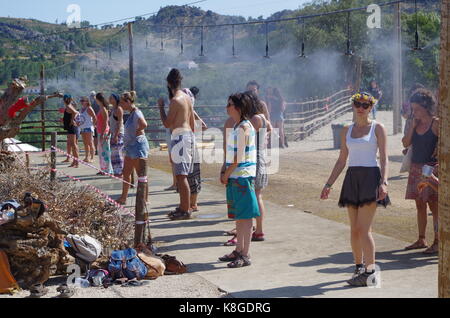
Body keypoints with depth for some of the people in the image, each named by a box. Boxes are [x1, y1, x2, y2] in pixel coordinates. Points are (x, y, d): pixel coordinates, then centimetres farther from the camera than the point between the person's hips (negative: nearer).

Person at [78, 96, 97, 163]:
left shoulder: (89, 109, -11)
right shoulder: (82, 109, 13)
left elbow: (94, 117, -14)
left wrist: (93, 124, -8)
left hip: (88, 128, -9)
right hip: (82, 128, 9)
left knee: (90, 143, -6)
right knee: (85, 144, 12)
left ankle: (92, 158, -5)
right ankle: (86, 157, 17)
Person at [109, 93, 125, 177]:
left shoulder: (118, 109, -12)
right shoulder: (113, 109, 15)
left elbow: (120, 123, -18)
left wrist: (116, 135, -22)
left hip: (119, 133, -9)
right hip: (114, 133, 9)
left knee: (118, 153, -8)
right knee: (113, 154, 10)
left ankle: (119, 172, -5)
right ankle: (116, 172, 15)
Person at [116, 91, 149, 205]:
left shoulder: (136, 113, -15)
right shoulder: (131, 113, 14)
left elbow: (144, 124, -33)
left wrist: (137, 133, -18)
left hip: (138, 146, -11)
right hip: (131, 147, 11)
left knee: (141, 176, -3)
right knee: (126, 173, 15)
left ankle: (145, 200, 3)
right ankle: (123, 198, 24)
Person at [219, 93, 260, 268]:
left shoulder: (244, 127, -15)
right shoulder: (236, 126, 15)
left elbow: (239, 157, -18)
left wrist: (227, 174, -10)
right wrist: (224, 172, 10)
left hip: (243, 176, -10)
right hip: (235, 176, 10)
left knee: (245, 216, -4)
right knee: (238, 216, 16)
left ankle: (245, 256, 0)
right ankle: (238, 250, 26)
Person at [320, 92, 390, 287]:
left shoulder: (378, 128, 2)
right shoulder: (347, 130, 15)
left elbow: (384, 159, -4)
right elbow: (341, 161, 18)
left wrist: (383, 182, -18)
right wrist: (329, 184, 14)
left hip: (371, 176, -5)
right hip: (352, 178, 5)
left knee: (363, 229, -12)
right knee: (354, 229, 6)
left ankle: (370, 271, -8)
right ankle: (359, 267, 18)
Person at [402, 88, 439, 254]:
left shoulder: (436, 123, -10)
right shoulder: (415, 123, 9)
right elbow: (406, 143, 4)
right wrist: (412, 126, -4)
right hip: (416, 167, 7)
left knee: (433, 205, -4)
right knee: (420, 205, 12)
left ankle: (437, 242, 2)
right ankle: (421, 240, 21)